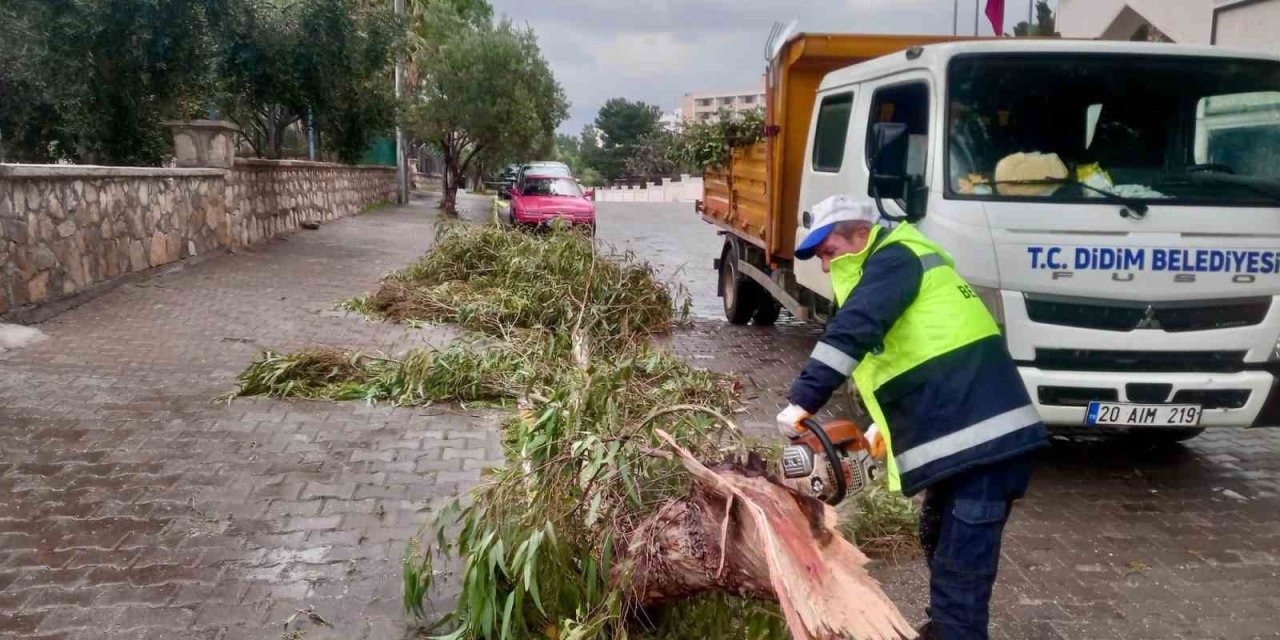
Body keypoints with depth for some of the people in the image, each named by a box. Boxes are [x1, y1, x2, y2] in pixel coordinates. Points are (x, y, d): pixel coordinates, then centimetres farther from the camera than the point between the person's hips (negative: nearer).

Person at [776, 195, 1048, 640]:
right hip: (962, 436, 11)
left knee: (960, 567, -9)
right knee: (938, 540, 24)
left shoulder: (894, 260, -9)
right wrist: (887, 426, 18)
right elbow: (902, 359, 27)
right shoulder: (889, 270, 23)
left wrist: (803, 400, -28)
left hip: (983, 439, -11)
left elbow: (851, 331, -26)